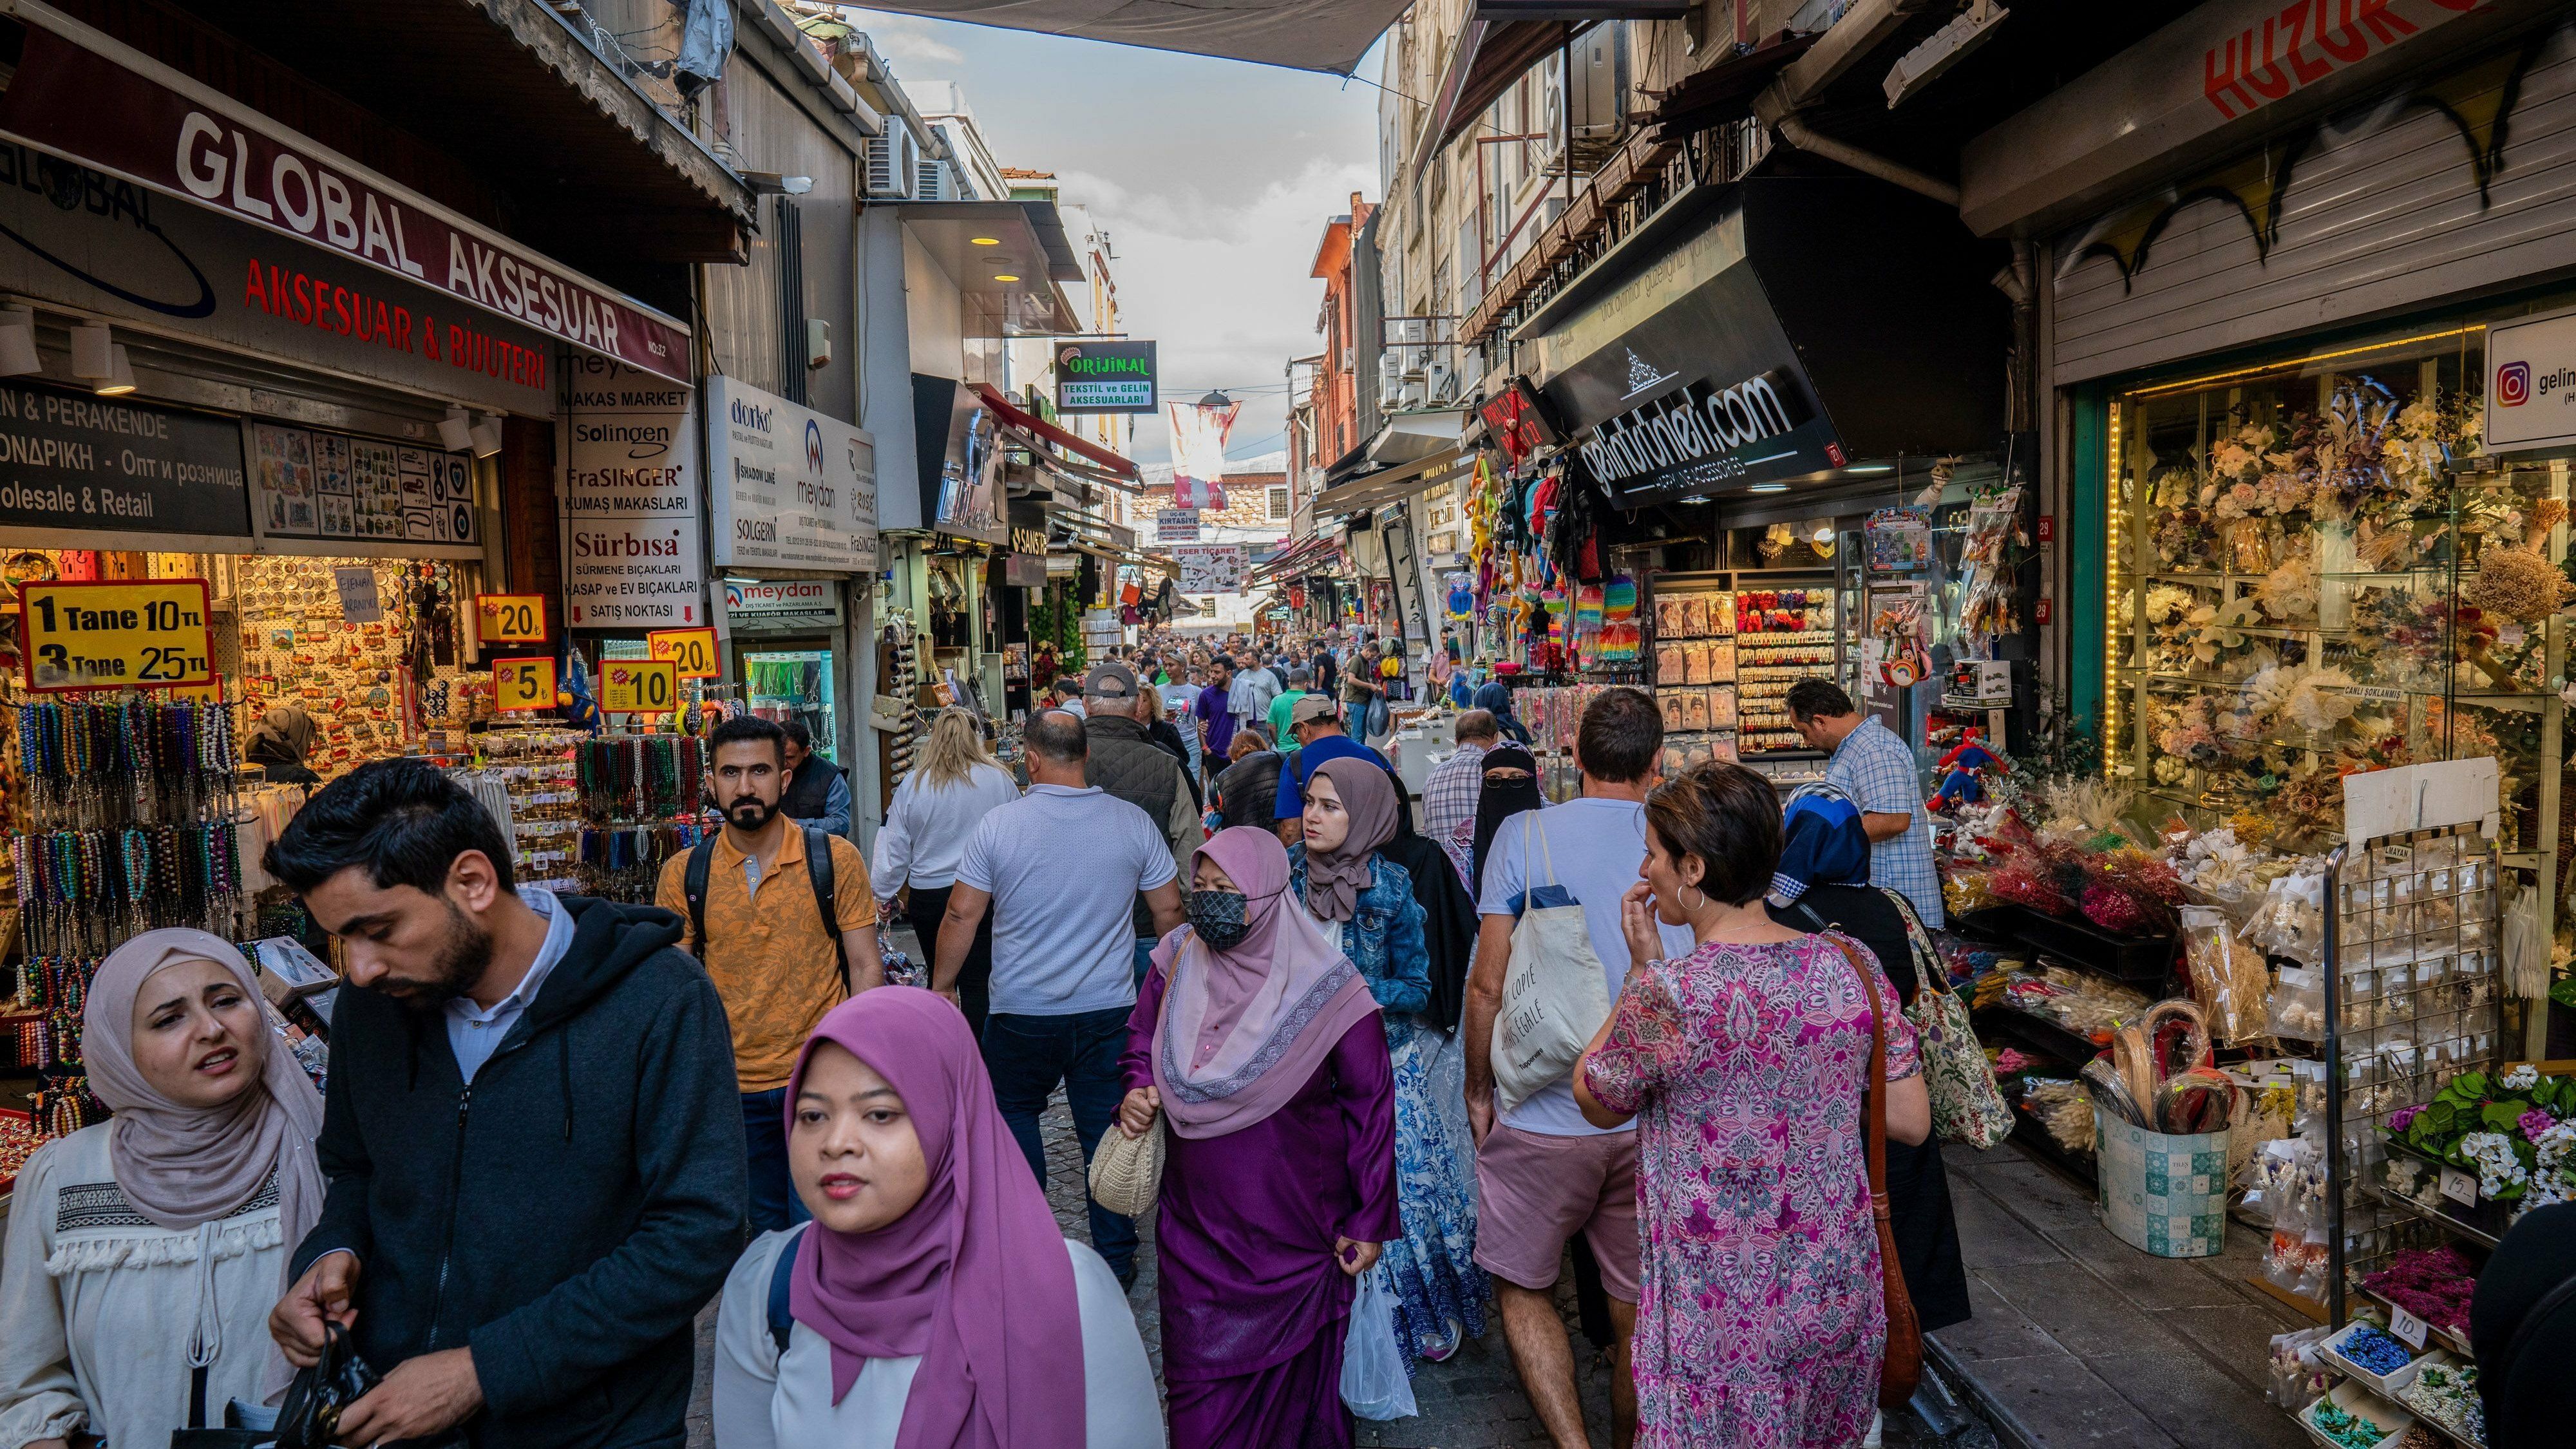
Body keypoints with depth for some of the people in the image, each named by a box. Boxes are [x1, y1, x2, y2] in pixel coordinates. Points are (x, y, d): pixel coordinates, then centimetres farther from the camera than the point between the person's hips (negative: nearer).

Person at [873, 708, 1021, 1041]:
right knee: (978, 984, -1)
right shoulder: (999, 780, -4)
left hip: (928, 897, 2)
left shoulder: (912, 785, -1)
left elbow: (893, 849, 4)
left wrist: (884, 895, 17)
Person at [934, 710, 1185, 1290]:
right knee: (1108, 1131, 11)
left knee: (1014, 1112, 22)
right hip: (1110, 1008, 1)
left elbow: (961, 915, -6)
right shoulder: (1134, 823, -5)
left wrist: (943, 985, 8)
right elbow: (1169, 911, 2)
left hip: (1021, 1011, -1)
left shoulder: (997, 826, -10)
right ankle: (1116, 1259, 21)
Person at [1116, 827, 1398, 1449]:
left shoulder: (1322, 983, -15)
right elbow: (1141, 1044, 14)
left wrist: (1369, 1221, -6)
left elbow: (1370, 1100, -8)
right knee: (1200, 1377, 12)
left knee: (1287, 1370, 12)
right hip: (1194, 1221, 3)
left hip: (1291, 1229, -3)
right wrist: (1138, 1092, -8)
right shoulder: (1176, 959, -4)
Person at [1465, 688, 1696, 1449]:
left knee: (1521, 1285, 15)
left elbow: (1487, 985, -8)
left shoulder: (1524, 835, -9)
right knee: (1638, 1300, 17)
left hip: (1544, 1116, -2)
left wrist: (1478, 1091, 5)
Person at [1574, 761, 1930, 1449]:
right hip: (1841, 1294, 5)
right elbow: (1912, 1122, 0)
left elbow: (1597, 1103, -5)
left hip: (1721, 1319, -5)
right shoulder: (1851, 963, -9)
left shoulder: (1666, 992, -24)